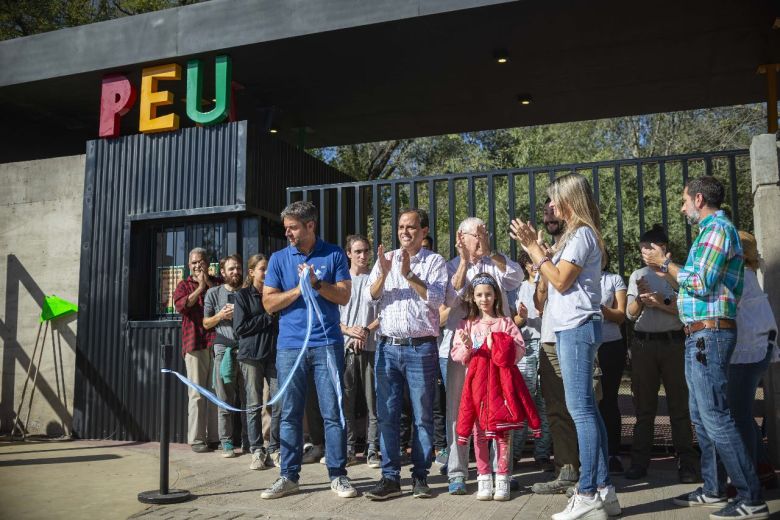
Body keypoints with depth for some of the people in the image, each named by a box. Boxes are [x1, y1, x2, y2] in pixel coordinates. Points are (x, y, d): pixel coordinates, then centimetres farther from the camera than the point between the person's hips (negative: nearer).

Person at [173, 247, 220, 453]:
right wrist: (200, 288, -7)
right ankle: (197, 439, 1)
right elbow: (180, 305, -6)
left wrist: (209, 284, -4)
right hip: (195, 343, -1)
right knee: (197, 393, -3)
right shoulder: (184, 286, 13)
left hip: (217, 342, 2)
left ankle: (215, 437, 9)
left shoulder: (217, 283, 17)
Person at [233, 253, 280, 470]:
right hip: (251, 355, -2)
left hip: (274, 353, 3)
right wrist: (268, 318, -7)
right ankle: (257, 451, 10)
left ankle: (274, 449, 7)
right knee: (254, 405, 2)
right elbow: (240, 327, -5)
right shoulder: (243, 295, 4)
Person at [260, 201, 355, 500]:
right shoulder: (279, 259, 8)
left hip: (327, 344, -1)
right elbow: (269, 303, 2)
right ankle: (288, 477, 17)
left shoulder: (334, 255, 4)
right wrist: (300, 288, -9)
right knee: (290, 414, 6)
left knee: (333, 412, 1)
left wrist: (317, 283, -15)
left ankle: (338, 475, 11)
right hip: (290, 346, 2)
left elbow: (344, 296, -2)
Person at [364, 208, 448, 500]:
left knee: (422, 415, 4)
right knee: (387, 414, 3)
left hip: (420, 347, -3)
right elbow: (370, 296, 4)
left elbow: (437, 299, -9)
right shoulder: (385, 259, 13)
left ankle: (420, 476, 14)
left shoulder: (434, 261, 4)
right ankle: (390, 477, 11)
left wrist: (409, 274, -16)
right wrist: (384, 273, -13)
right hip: (387, 346, 3)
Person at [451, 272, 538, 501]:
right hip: (477, 382, 1)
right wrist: (467, 347, -17)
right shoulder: (466, 324, 8)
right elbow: (456, 355, 3)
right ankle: (484, 480, 14)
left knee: (502, 432, 1)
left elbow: (520, 349, 0)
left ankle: (502, 481, 11)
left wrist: (504, 350, -17)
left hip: (501, 381, -1)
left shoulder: (506, 322, 6)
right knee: (480, 433, 4)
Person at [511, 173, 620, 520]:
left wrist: (533, 247, -10)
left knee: (581, 408, -10)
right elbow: (554, 278, 17)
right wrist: (533, 247, 15)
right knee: (586, 408, 10)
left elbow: (560, 281, -16)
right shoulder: (574, 234, 21)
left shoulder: (581, 234, -10)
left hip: (577, 327, -10)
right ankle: (603, 489, 15)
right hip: (569, 328, 10)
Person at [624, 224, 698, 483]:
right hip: (643, 344, 3)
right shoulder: (638, 275, 12)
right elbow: (631, 314, 5)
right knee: (644, 405, 7)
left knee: (679, 404, 0)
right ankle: (639, 461, 11)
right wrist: (640, 297, -13)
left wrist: (662, 302, -14)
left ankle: (686, 462, 6)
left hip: (673, 343, -3)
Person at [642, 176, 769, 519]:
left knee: (716, 417, -9)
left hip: (709, 334, -11)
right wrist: (667, 272, 17)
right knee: (702, 417, 14)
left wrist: (665, 262, -7)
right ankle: (713, 490, 22)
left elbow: (701, 284, -18)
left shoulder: (717, 228, -10)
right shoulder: (711, 230, 20)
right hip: (701, 336, 11)